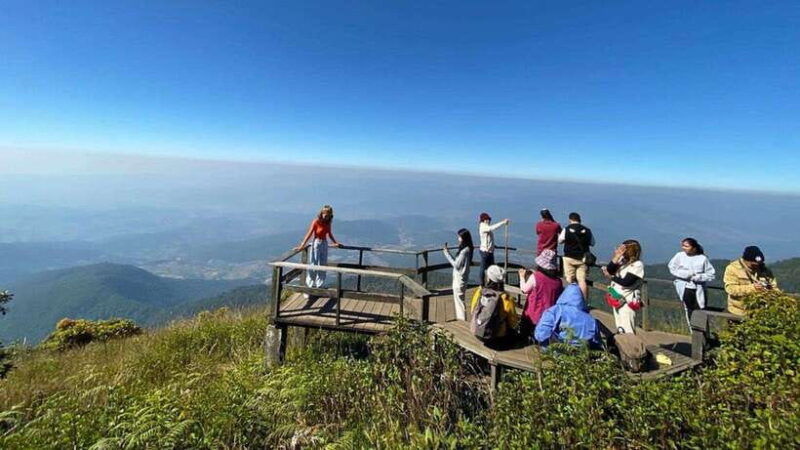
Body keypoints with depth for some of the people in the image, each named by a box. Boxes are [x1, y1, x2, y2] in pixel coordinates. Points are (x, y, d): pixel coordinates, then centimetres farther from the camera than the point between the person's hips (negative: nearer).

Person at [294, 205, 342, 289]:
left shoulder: (328, 223, 3)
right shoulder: (316, 222, -14)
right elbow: (309, 234, -15)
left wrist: (336, 243, 21)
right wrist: (302, 246, -19)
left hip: (324, 244, 6)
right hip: (316, 244, -5)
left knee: (322, 266, 9)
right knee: (313, 265, 1)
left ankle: (319, 285, 21)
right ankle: (311, 285, 14)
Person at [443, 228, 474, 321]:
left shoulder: (465, 251, -21)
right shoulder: (465, 249, 8)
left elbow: (456, 265, -20)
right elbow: (456, 262, 11)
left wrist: (447, 254, -15)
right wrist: (447, 252, 6)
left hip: (460, 279, -10)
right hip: (458, 278, 10)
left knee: (459, 300, 1)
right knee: (458, 300, 19)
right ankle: (460, 319, 30)